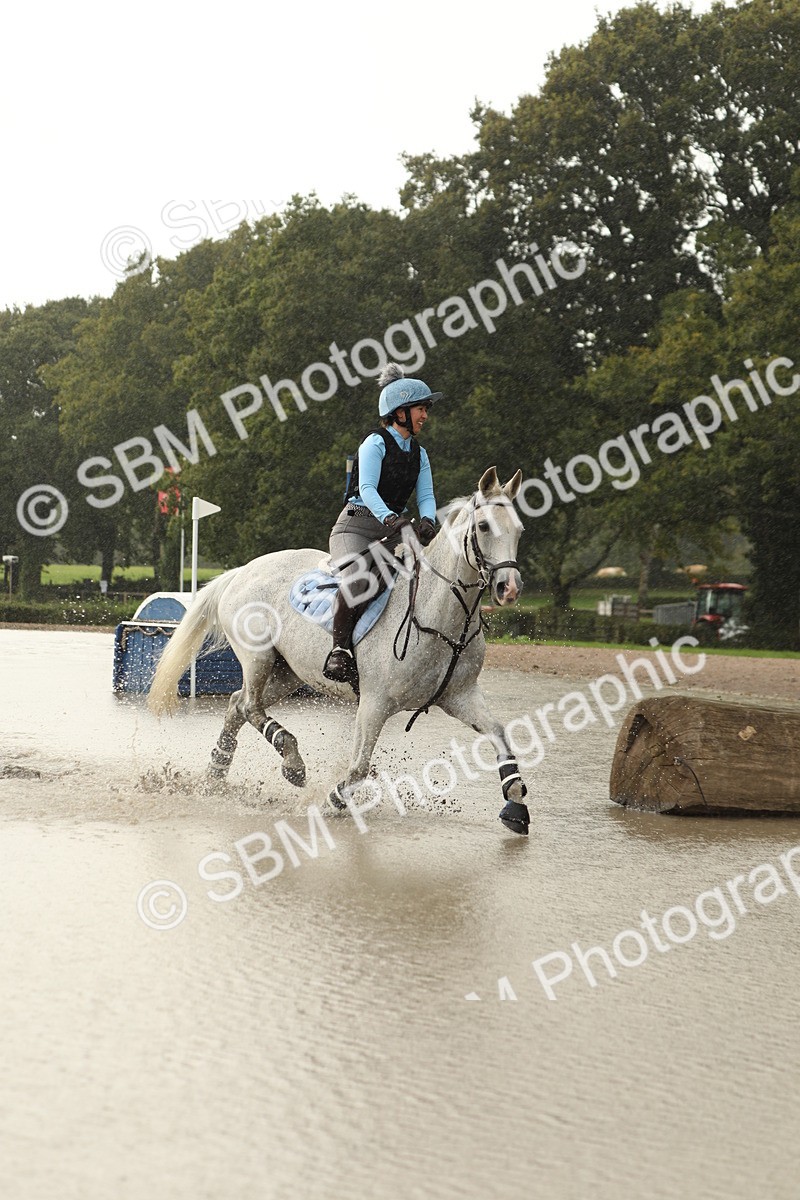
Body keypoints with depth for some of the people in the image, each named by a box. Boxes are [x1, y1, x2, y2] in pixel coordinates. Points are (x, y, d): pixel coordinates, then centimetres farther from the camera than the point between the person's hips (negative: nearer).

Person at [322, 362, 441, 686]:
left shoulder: (419, 454, 15)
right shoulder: (375, 444, -6)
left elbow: (426, 496, 4)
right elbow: (367, 488, -19)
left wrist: (427, 521, -20)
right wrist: (389, 517, -38)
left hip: (393, 531, 7)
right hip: (357, 525, -7)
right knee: (359, 579, -36)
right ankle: (340, 651, -33)